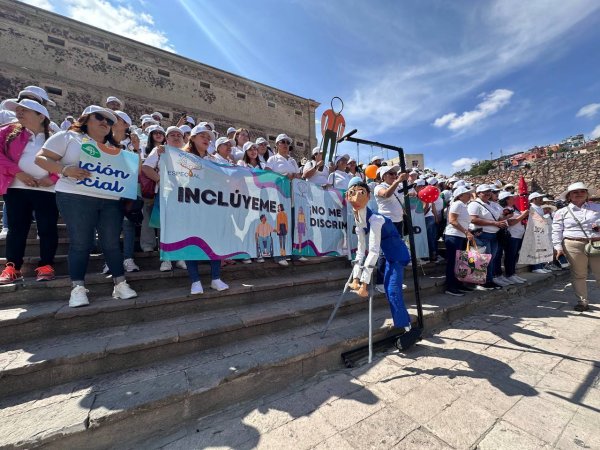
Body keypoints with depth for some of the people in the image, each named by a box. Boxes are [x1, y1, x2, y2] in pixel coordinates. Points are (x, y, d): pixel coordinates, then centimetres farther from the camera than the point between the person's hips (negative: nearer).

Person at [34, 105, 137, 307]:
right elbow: (41, 158, 2)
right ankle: (78, 288, 6)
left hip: (110, 201, 4)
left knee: (112, 243, 2)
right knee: (80, 243, -4)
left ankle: (120, 284, 7)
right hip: (76, 198, -3)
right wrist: (66, 170, -15)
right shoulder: (67, 137, 10)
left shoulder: (114, 147, 22)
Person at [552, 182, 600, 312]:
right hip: (574, 246, -2)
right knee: (579, 275, 5)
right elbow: (557, 231, 1)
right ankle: (583, 302, 15)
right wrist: (559, 247, -7)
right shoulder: (562, 212, 5)